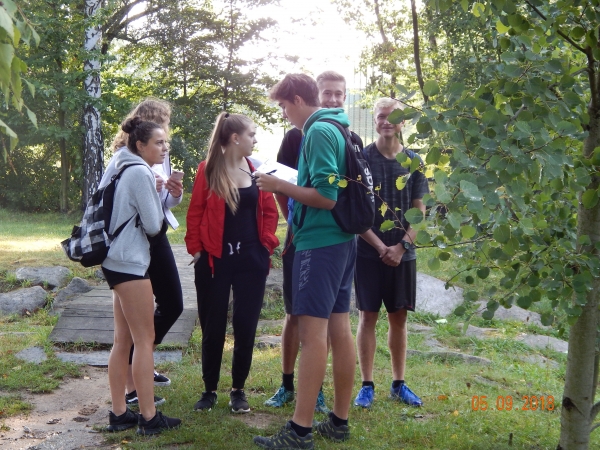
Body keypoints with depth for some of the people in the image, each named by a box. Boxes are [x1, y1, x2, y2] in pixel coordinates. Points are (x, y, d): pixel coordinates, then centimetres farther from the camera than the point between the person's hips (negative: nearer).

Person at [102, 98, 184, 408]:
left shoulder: (161, 156, 9)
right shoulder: (124, 157, -15)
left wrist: (175, 194, -2)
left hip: (157, 237, 8)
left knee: (173, 304, 14)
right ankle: (131, 387, 11)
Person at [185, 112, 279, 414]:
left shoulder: (256, 170, 5)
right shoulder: (208, 169, -4)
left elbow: (270, 211, 10)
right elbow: (195, 213, -1)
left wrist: (268, 243, 0)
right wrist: (195, 248, -6)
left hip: (251, 259, 3)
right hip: (215, 259, -2)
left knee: (245, 327, 4)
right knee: (212, 327, 5)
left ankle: (238, 390, 19)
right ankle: (209, 390, 20)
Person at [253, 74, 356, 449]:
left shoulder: (318, 131, -13)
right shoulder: (338, 130, 16)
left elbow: (326, 197, -20)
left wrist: (280, 186, -11)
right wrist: (288, 188, 15)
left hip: (320, 243, -10)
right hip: (342, 240, 10)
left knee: (313, 333, -8)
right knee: (339, 329, 11)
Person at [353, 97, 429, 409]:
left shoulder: (413, 161, 5)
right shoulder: (362, 158, -2)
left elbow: (419, 211, 3)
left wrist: (401, 246, -10)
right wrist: (380, 246, -13)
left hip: (403, 253, 3)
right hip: (368, 252, -2)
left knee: (399, 317, 9)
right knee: (368, 316, 1)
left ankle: (398, 384, 19)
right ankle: (367, 385, 8)